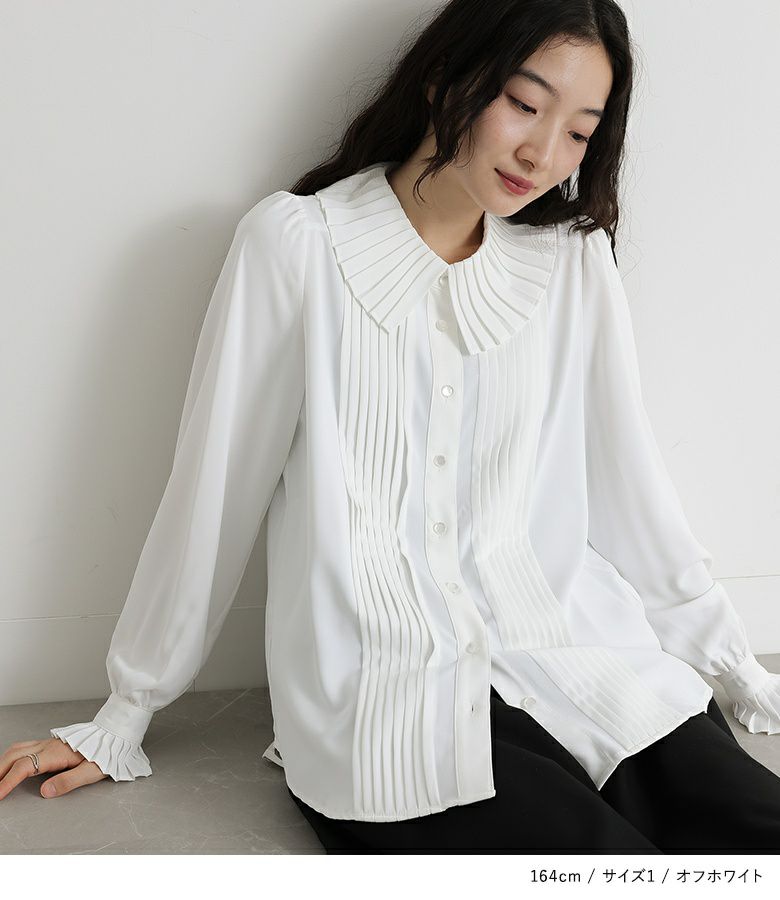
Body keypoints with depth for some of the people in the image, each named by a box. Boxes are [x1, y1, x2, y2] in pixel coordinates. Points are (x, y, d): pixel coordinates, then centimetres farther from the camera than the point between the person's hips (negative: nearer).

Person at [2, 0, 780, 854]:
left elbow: (627, 478, 13)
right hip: (389, 702, -3)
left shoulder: (576, 259, 9)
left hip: (575, 658, 4)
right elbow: (216, 486, 2)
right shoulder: (297, 240, -1)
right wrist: (123, 717, 8)